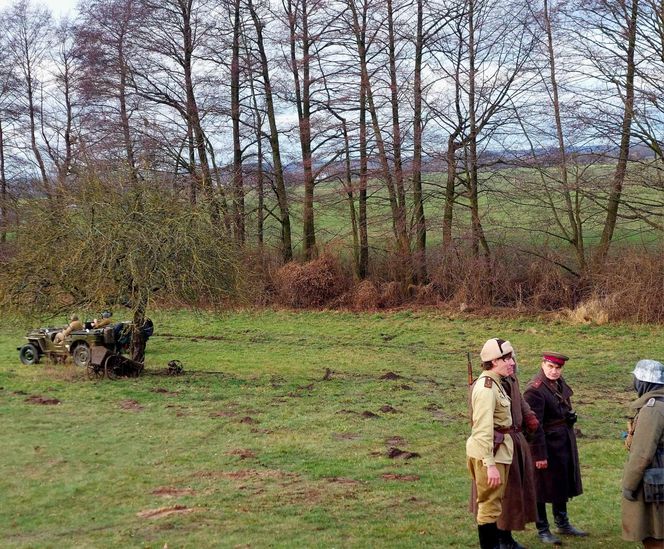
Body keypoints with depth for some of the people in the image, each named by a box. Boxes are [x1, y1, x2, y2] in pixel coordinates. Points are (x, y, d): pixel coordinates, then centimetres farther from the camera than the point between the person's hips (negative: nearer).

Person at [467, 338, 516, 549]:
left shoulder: (494, 383, 12)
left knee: (492, 503, 18)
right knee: (490, 504, -3)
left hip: (500, 450, 10)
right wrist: (490, 465, -26)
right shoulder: (486, 389, -20)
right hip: (488, 453, -10)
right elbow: (483, 430, -24)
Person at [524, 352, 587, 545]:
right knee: (543, 487, 4)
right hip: (547, 444, -9)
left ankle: (562, 524, 37)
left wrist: (570, 415, 4)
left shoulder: (560, 382, 4)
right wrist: (540, 455, -21)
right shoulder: (535, 390, -22)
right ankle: (543, 530, 17)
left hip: (565, 442, 9)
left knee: (563, 484, 21)